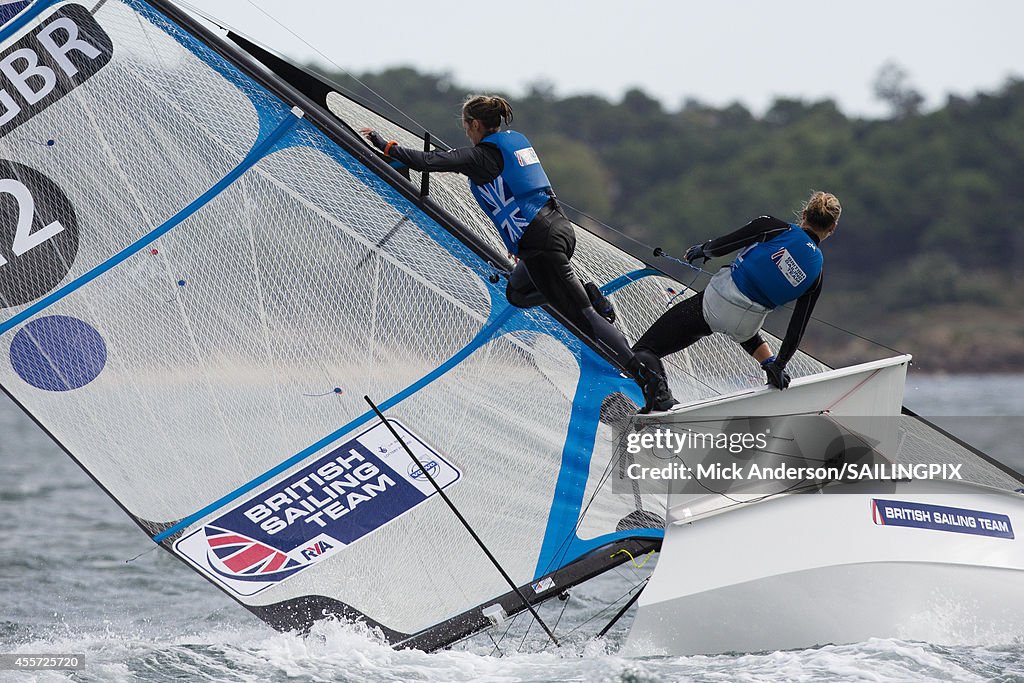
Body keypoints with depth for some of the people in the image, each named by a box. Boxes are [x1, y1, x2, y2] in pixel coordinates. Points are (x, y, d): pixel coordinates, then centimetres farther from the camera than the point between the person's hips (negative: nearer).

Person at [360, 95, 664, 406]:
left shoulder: (481, 155, -5)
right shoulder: (516, 141, 19)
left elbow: (427, 161, -11)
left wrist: (384, 144, 2)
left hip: (541, 241, -8)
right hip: (561, 228, 8)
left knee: (582, 315, -8)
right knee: (516, 293, 27)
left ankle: (646, 377, -15)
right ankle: (588, 295, 7)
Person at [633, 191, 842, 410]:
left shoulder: (774, 228, -8)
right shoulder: (816, 273, 2)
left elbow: (717, 248, -7)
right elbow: (797, 326, 6)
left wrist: (703, 249, 15)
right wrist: (779, 365, 16)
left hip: (713, 304, -4)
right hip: (745, 324, 4)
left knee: (644, 350, 1)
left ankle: (659, 392, -27)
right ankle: (768, 363, 25)